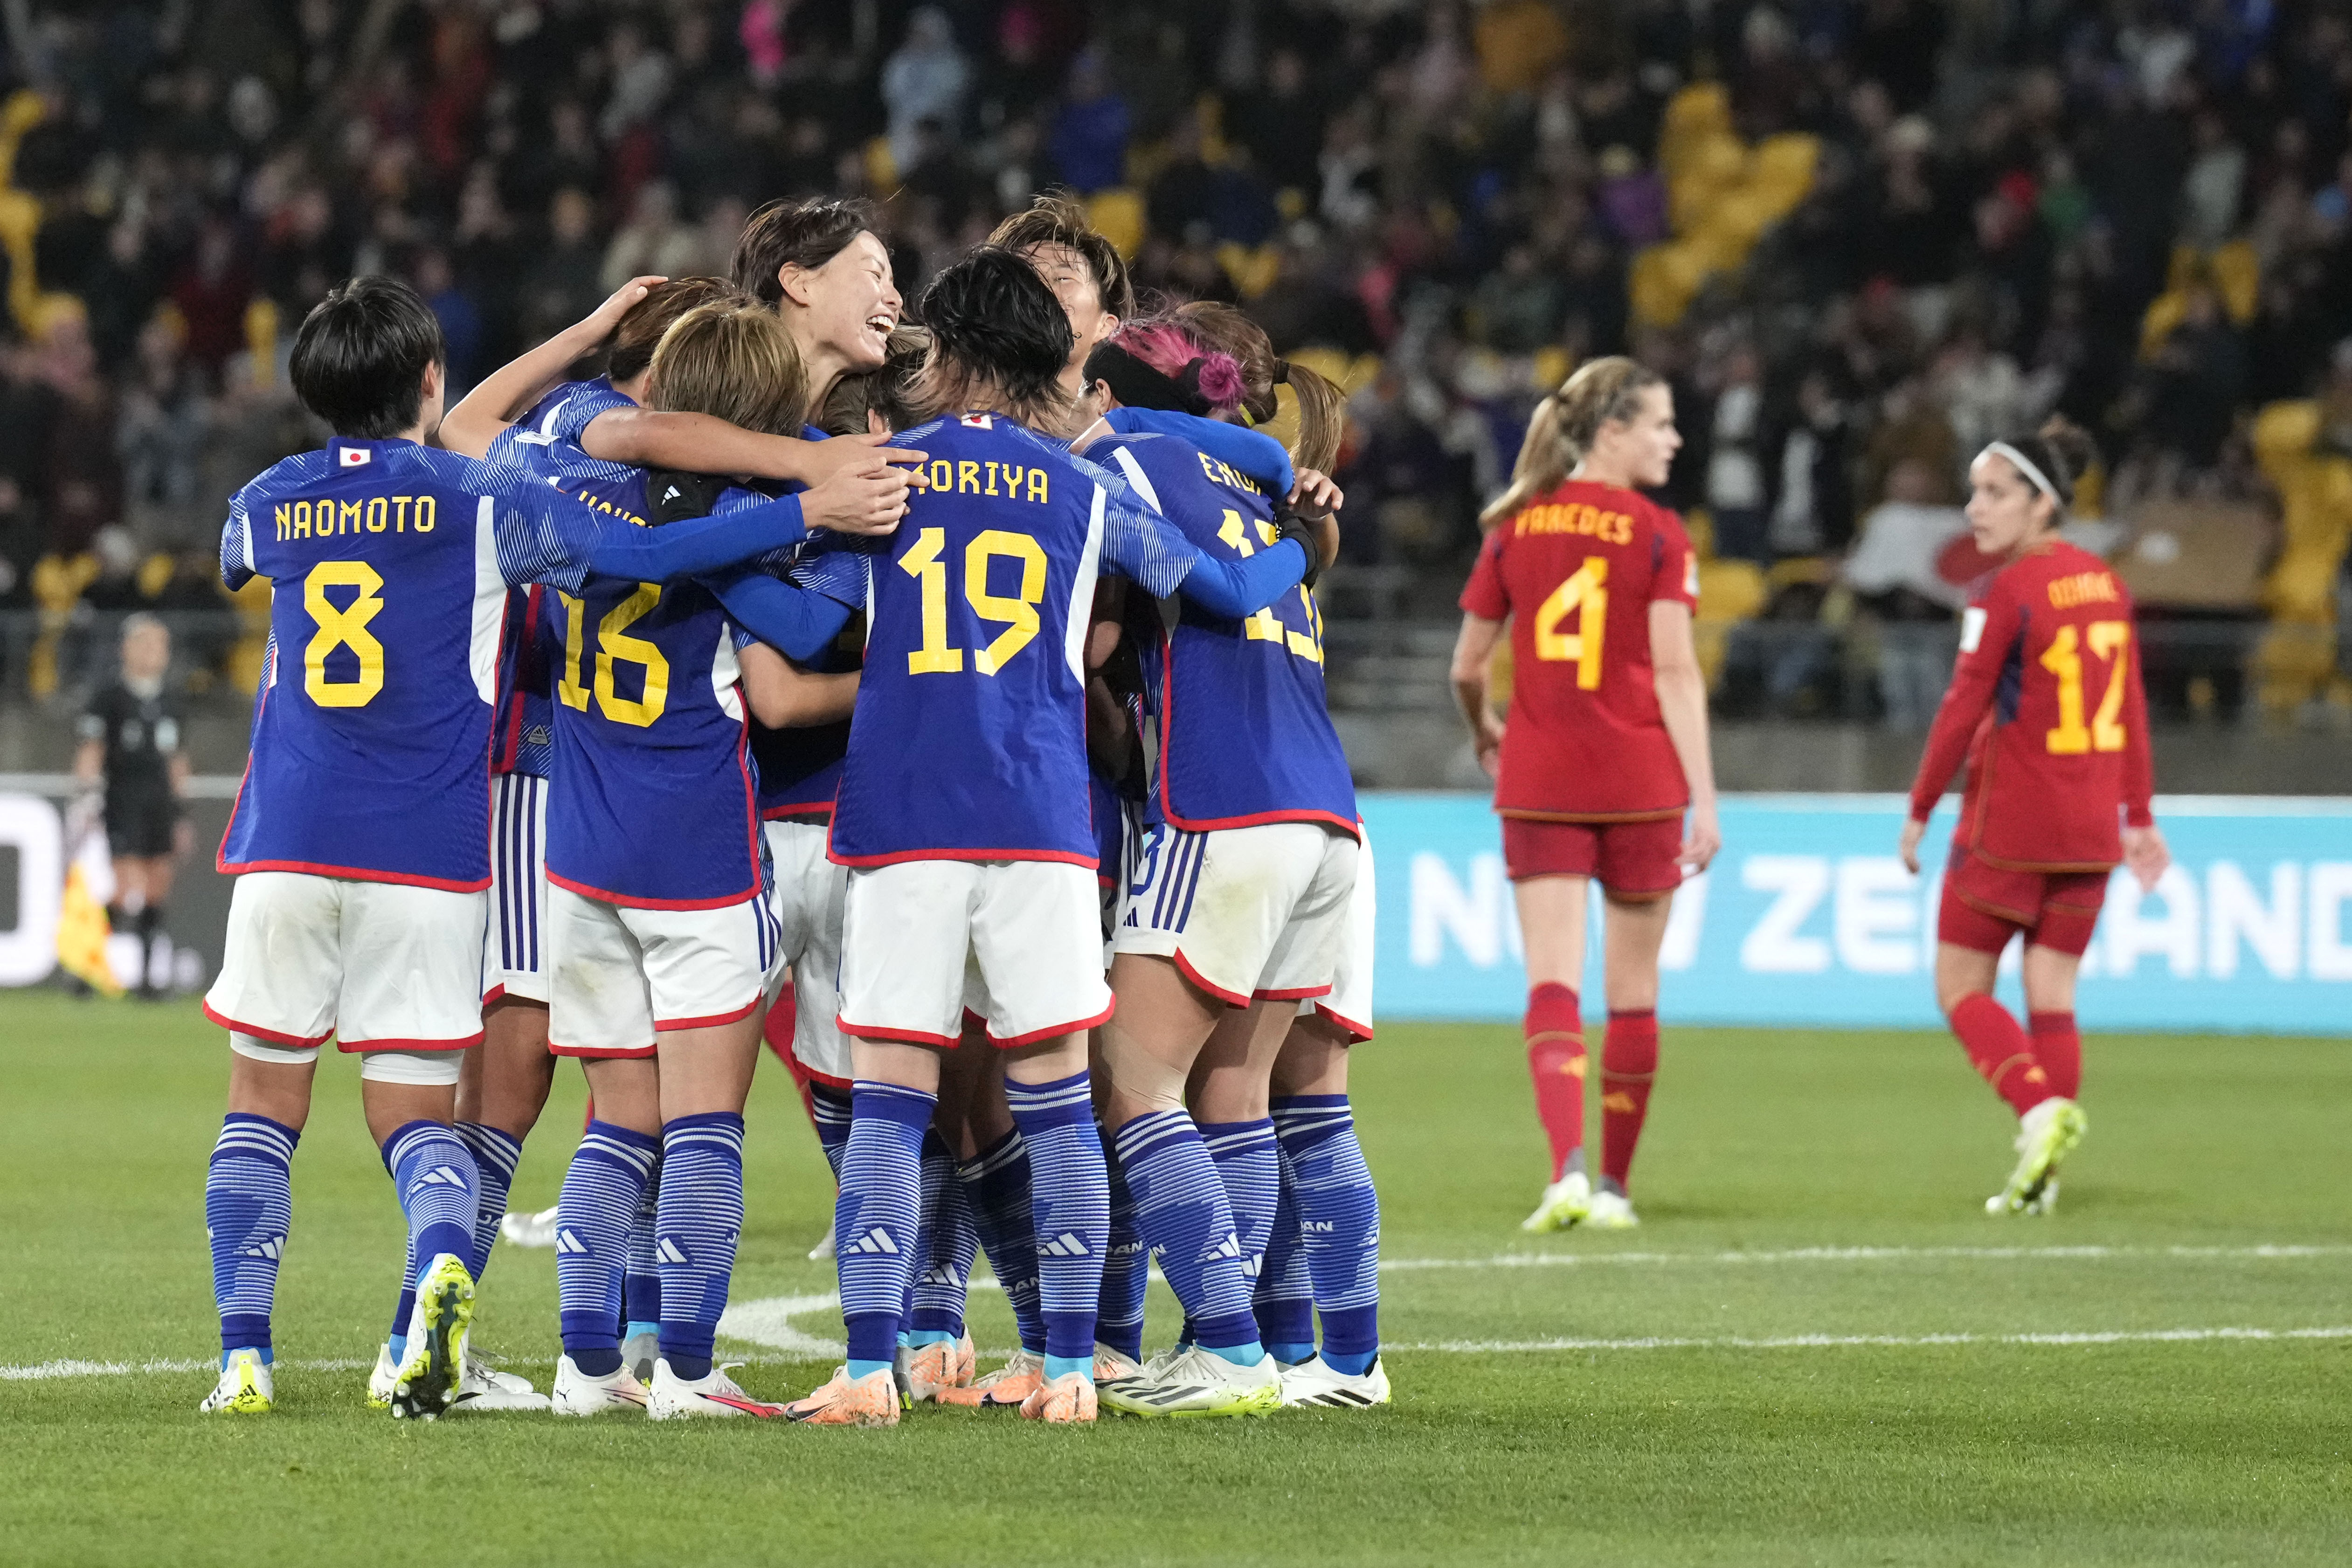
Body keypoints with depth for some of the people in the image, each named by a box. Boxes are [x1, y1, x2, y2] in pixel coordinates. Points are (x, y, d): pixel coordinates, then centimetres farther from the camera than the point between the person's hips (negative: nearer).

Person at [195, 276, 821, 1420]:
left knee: (264, 1102, 13)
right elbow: (648, 555, -14)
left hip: (288, 848, 2)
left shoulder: (268, 507, 7)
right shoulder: (481, 506, -4)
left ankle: (244, 1356, 2)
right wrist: (816, 511, -13)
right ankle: (441, 1264, -30)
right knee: (414, 1112, 2)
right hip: (428, 854, -2)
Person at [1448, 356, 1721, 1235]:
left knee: (1553, 988, -5)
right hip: (1638, 784, -2)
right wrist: (1704, 798, -9)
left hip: (1538, 786, 2)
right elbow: (1675, 674, -11)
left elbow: (1467, 668, 8)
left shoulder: (1516, 527, 4)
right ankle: (1614, 1185, 19)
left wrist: (1485, 732, 29)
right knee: (1632, 992, 12)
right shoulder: (1657, 536, -6)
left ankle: (1569, 1171, -25)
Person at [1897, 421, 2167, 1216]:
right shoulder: (2104, 585, 8)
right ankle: (2042, 1171, 2)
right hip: (2089, 825, 6)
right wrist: (2138, 815, 18)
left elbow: (1964, 709, -13)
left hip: (2009, 823, -6)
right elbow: (2132, 707, 12)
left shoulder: (2006, 592, -12)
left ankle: (2041, 1111, -18)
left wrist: (1920, 810, -5)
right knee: (2052, 995, 8)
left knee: (1961, 987, 4)